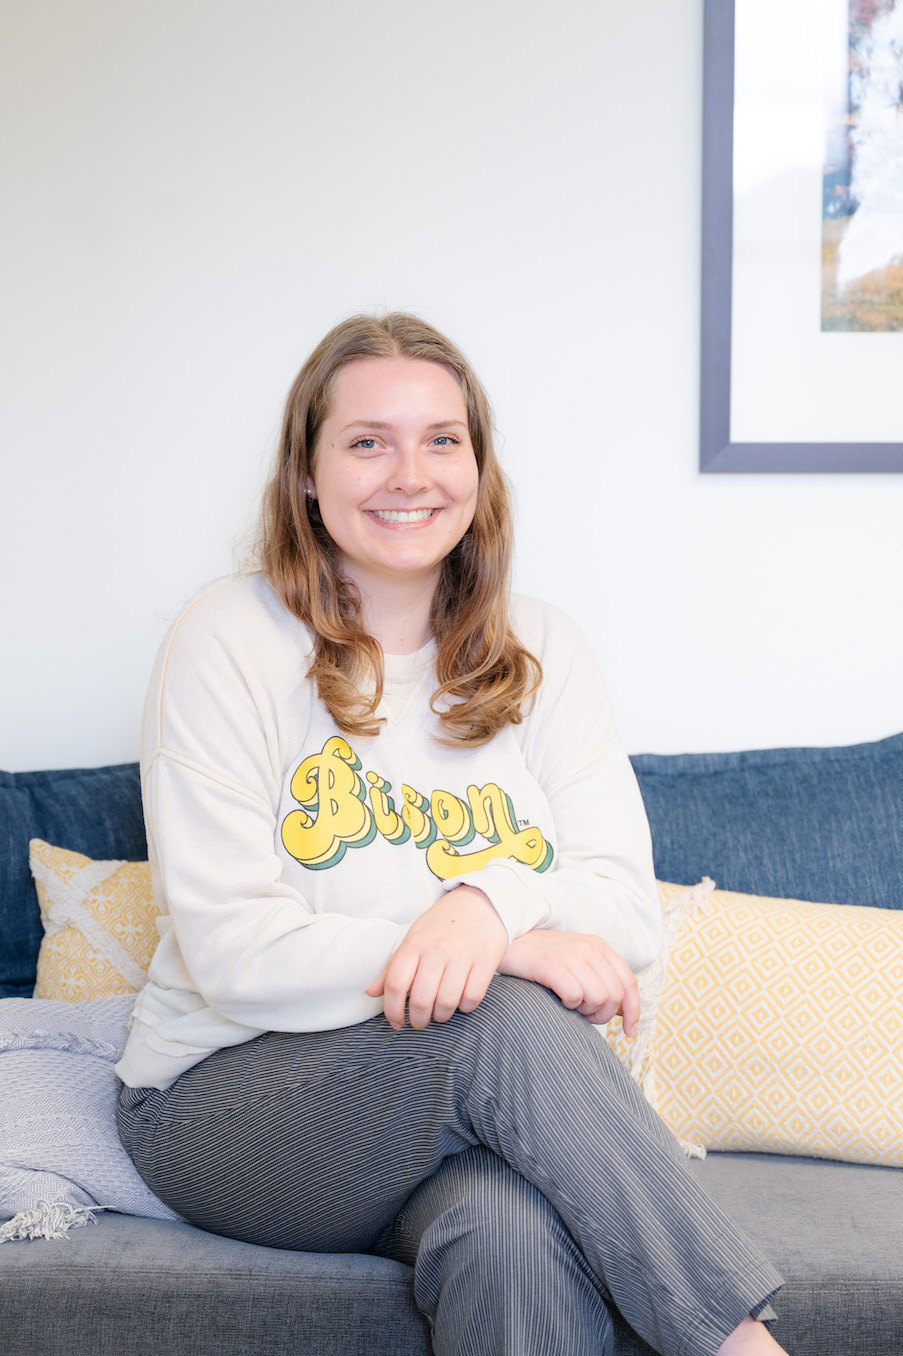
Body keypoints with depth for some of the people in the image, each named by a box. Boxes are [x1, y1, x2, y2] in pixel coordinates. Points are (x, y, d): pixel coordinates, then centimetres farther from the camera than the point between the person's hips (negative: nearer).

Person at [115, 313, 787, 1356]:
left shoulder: (543, 653, 8)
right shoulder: (231, 640, -5)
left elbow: (629, 906, -1)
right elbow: (232, 956, -13)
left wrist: (492, 899, -25)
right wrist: (506, 956, -24)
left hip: (479, 1105, 2)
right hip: (229, 1095, -2)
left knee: (519, 1237, -34)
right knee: (500, 1018, -31)